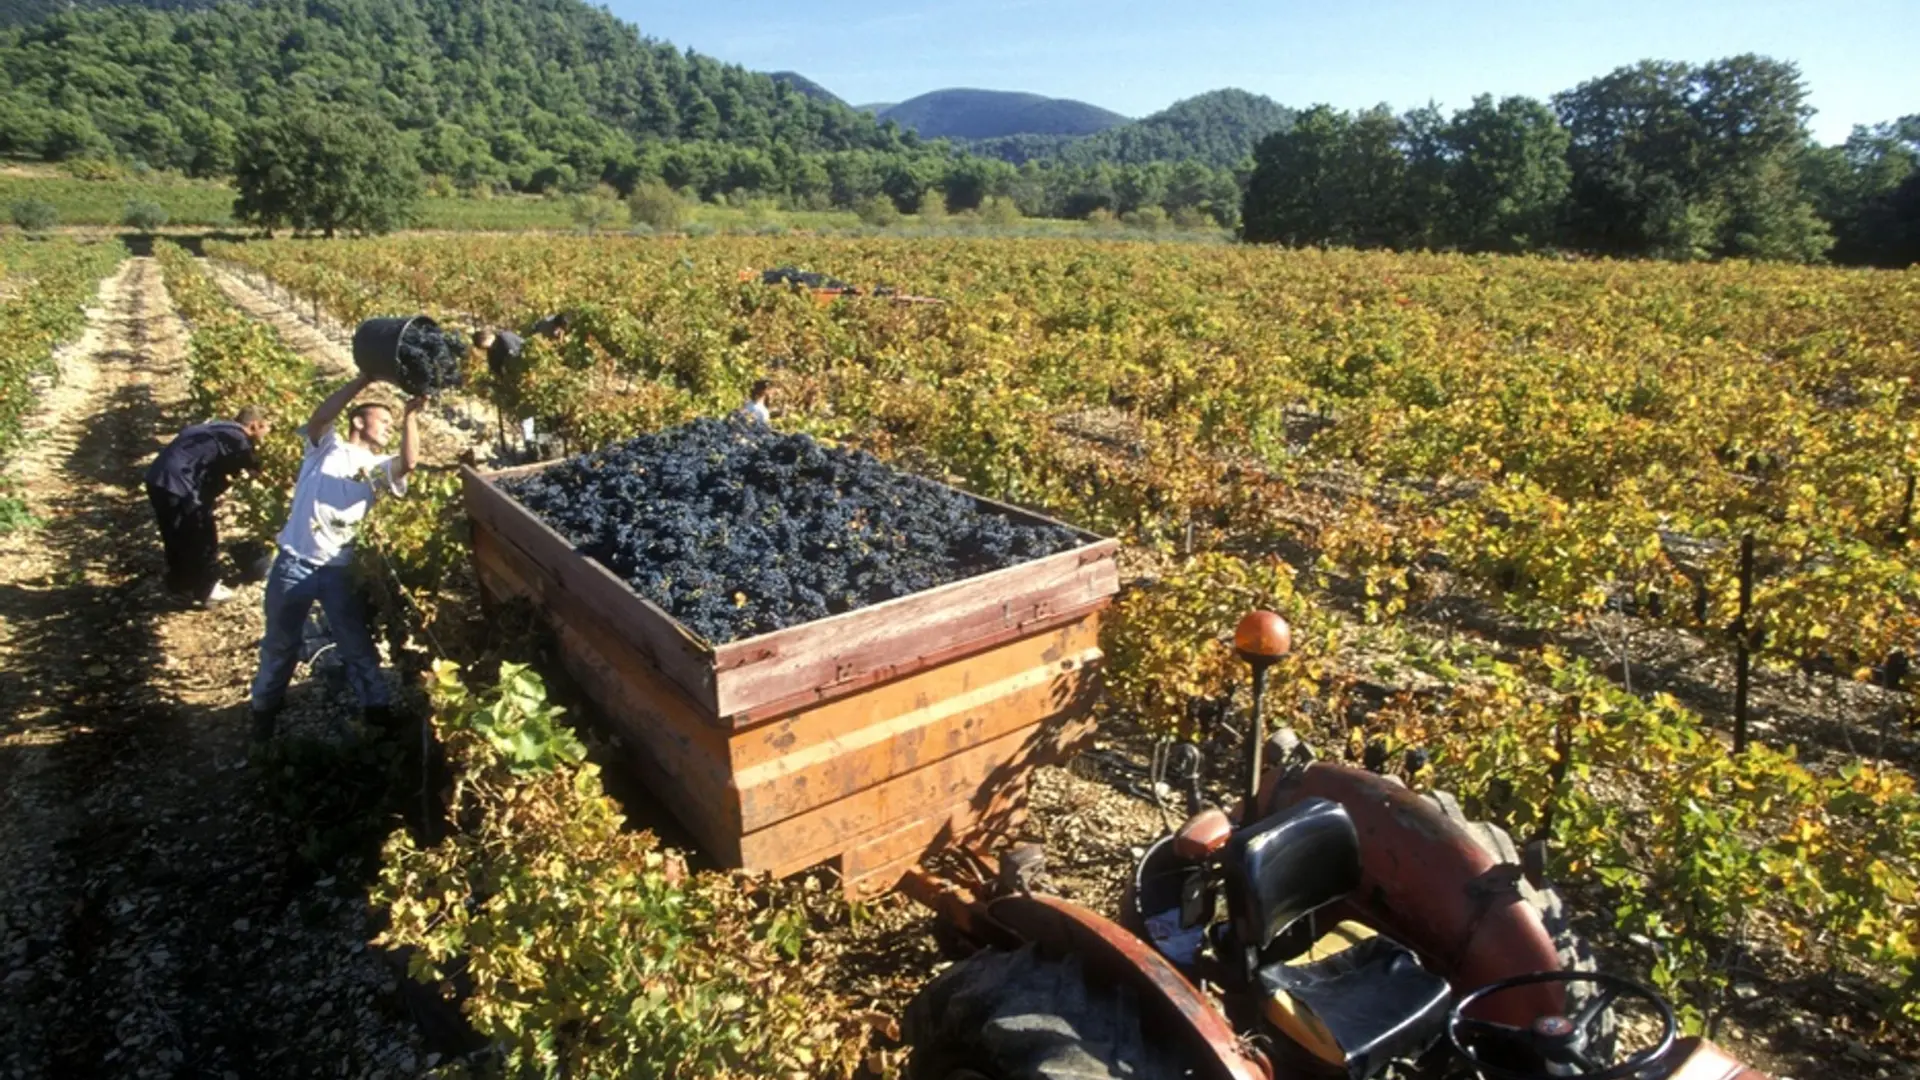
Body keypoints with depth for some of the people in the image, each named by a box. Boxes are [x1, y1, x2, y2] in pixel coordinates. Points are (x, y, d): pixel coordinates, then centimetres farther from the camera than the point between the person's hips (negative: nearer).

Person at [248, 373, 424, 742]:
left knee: (357, 643, 7)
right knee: (280, 642, 14)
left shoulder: (378, 468, 8)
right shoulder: (327, 446, 2)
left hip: (338, 570, 2)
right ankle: (265, 708, 33)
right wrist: (365, 380, -26)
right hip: (294, 563, -2)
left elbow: (410, 463, -14)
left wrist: (411, 415, -22)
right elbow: (321, 416, -19)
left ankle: (376, 709, 17)